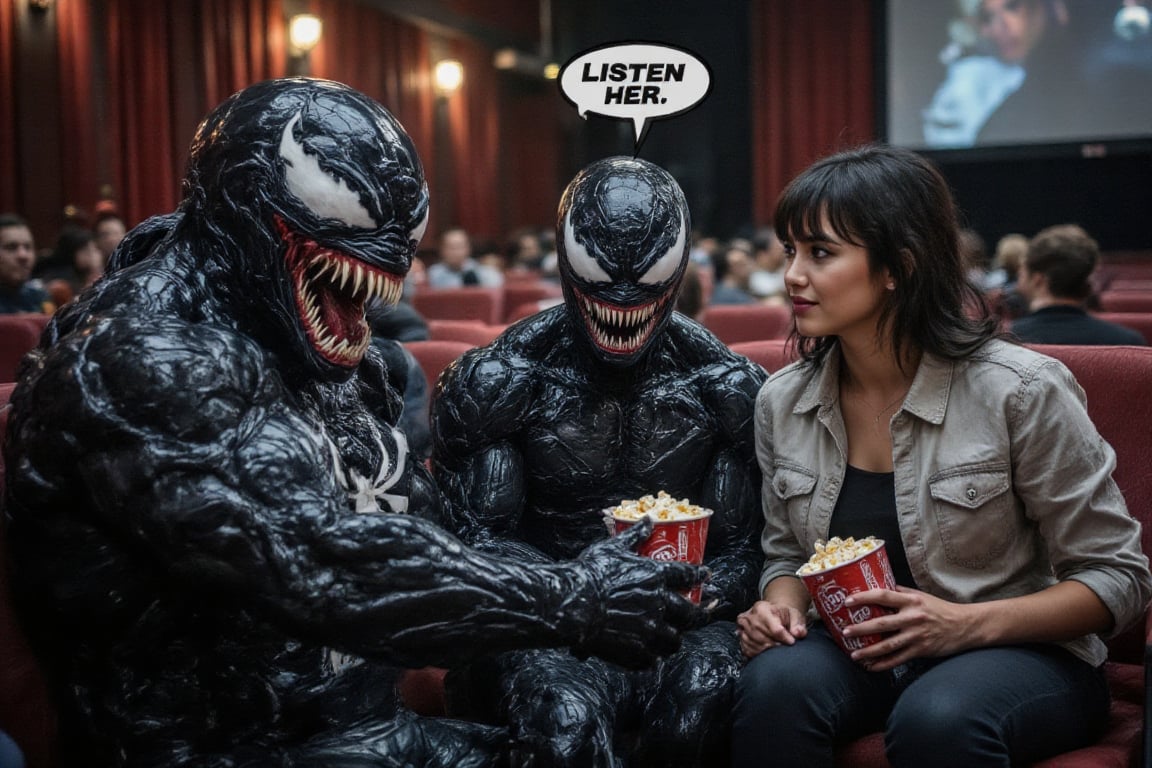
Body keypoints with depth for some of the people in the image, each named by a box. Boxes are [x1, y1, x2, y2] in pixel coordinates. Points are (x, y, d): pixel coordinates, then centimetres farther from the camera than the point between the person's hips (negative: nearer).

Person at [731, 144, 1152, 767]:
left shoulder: (1020, 391, -14)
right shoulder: (782, 401, 1)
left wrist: (968, 623, -21)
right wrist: (781, 605, -8)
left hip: (1022, 652, -3)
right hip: (861, 653, 4)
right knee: (775, 682, -30)